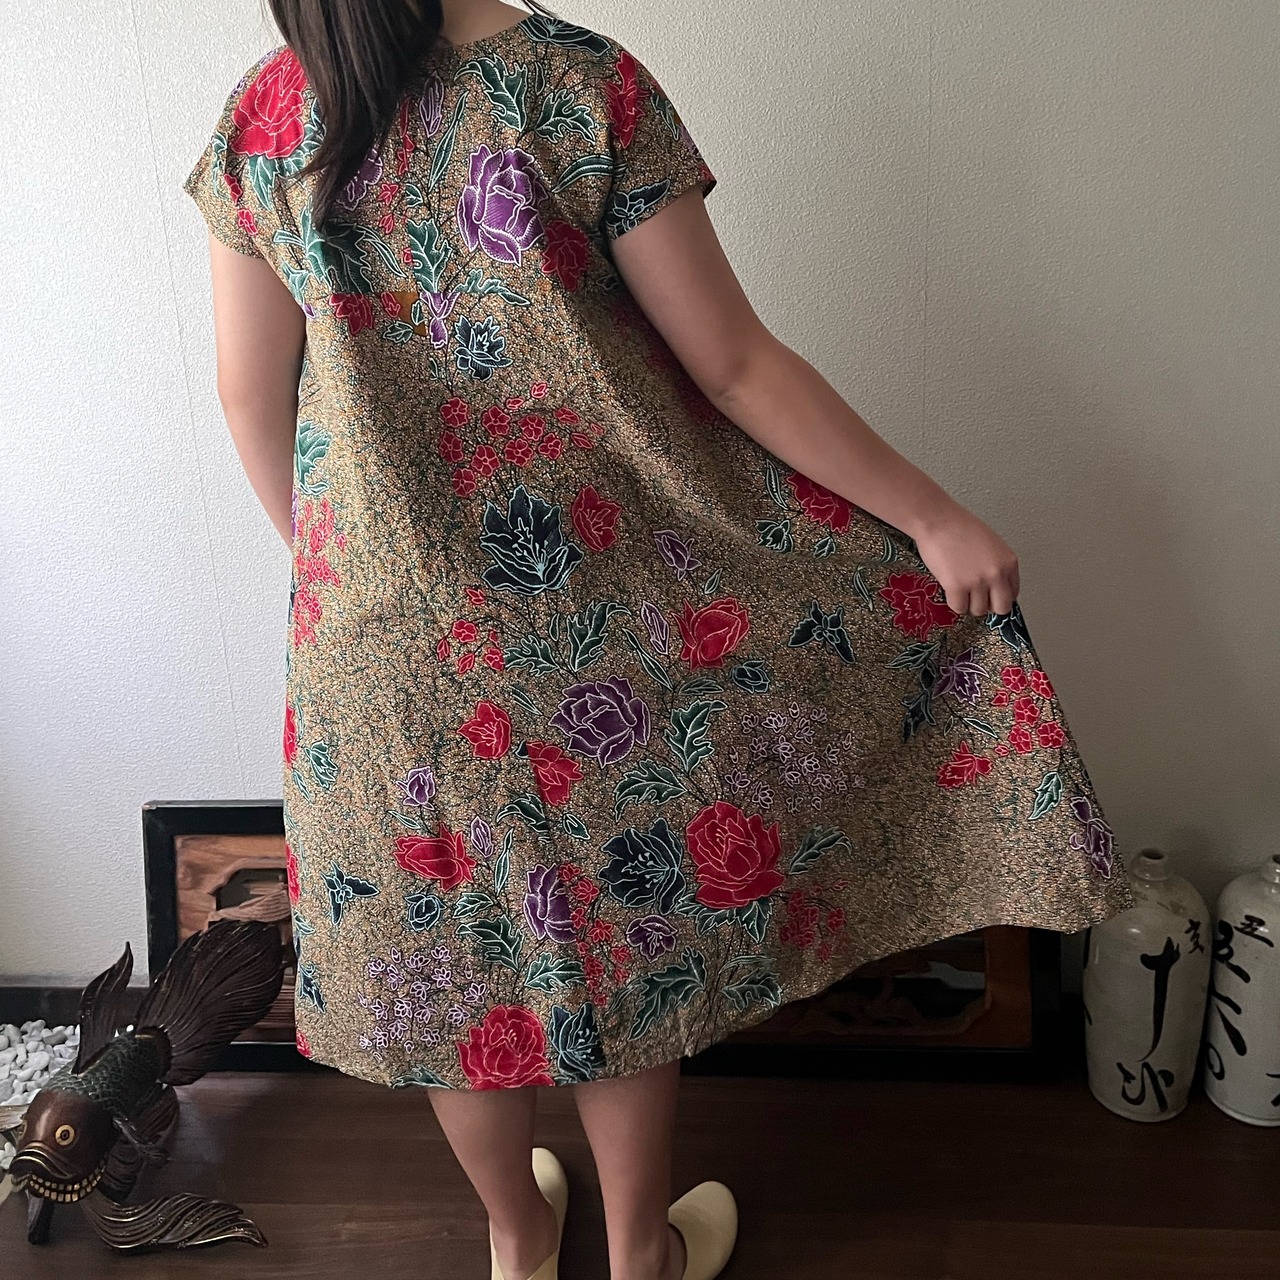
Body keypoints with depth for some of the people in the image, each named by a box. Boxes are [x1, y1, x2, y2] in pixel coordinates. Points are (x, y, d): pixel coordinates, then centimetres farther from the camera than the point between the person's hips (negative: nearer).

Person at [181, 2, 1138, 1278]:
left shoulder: (259, 120, -3)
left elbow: (252, 395, 3)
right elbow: (734, 367, -13)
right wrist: (935, 518, -3)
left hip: (388, 620, 3)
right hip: (599, 600, -2)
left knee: (451, 930, 20)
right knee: (632, 927, 18)